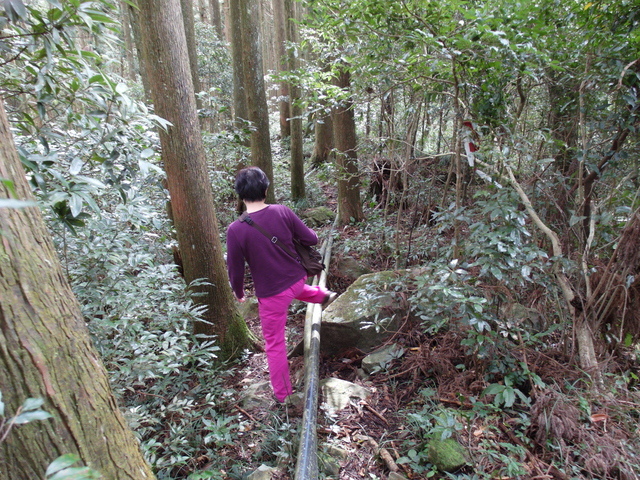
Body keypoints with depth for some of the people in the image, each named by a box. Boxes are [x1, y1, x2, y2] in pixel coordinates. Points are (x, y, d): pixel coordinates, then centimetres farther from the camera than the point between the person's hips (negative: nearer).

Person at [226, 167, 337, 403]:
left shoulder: (235, 230, -22)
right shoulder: (282, 212, -14)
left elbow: (235, 269, -11)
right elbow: (311, 239, -5)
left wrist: (239, 292, 8)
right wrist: (305, 233, 19)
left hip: (271, 294, -3)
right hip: (298, 279, 4)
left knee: (274, 344, 16)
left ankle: (282, 394, 31)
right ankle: (322, 295, 57)